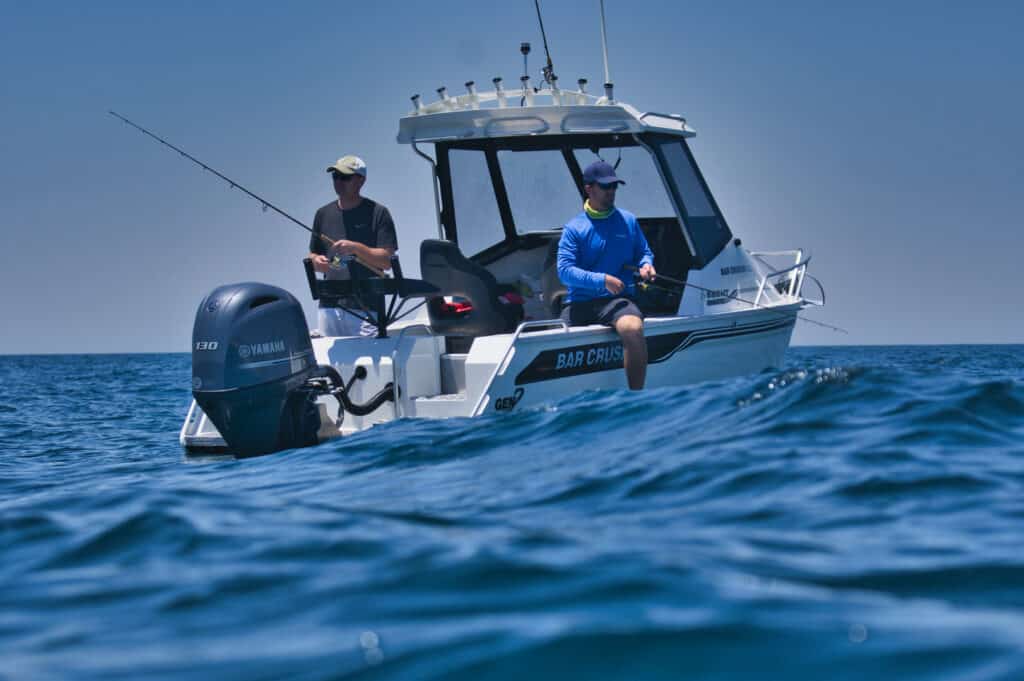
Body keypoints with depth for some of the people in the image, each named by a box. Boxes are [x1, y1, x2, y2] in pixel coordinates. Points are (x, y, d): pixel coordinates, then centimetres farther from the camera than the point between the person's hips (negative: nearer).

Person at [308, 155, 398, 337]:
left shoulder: (377, 213, -1)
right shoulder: (324, 214, 14)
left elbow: (387, 260, -7)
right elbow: (313, 255, 22)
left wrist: (355, 248, -19)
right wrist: (316, 262, -2)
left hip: (365, 307, -5)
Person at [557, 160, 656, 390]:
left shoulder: (628, 221, 11)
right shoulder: (574, 228, 3)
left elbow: (644, 252, 23)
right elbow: (565, 270, -6)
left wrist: (646, 265, -2)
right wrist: (602, 280, -16)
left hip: (617, 300, -1)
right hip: (579, 301, 1)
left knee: (633, 329, -34)